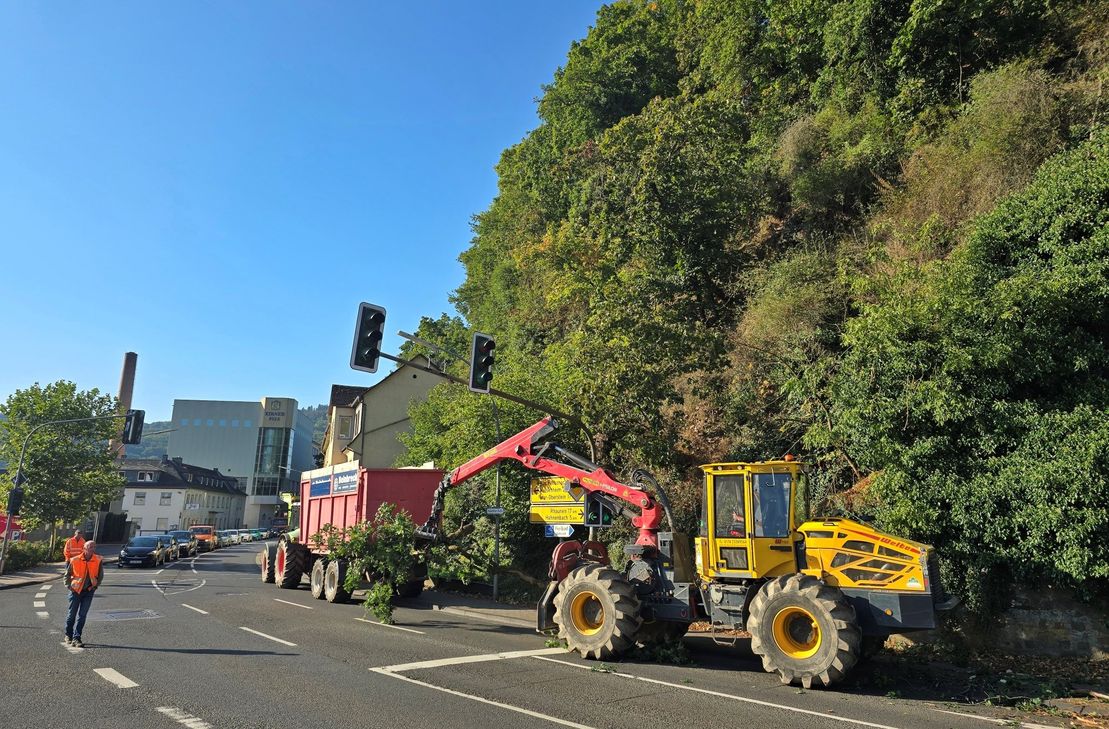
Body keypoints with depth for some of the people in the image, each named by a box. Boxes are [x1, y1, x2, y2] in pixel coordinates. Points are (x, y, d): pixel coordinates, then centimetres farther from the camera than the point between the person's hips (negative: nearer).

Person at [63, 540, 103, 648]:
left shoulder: (98, 561, -4)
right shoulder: (75, 560, -8)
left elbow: (100, 575, 10)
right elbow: (67, 574, 5)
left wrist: (95, 586, 1)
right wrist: (69, 585, -5)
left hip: (89, 591, 1)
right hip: (76, 590, -1)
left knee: (82, 615, -2)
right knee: (72, 614, 9)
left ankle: (76, 638, 4)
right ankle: (68, 636, 28)